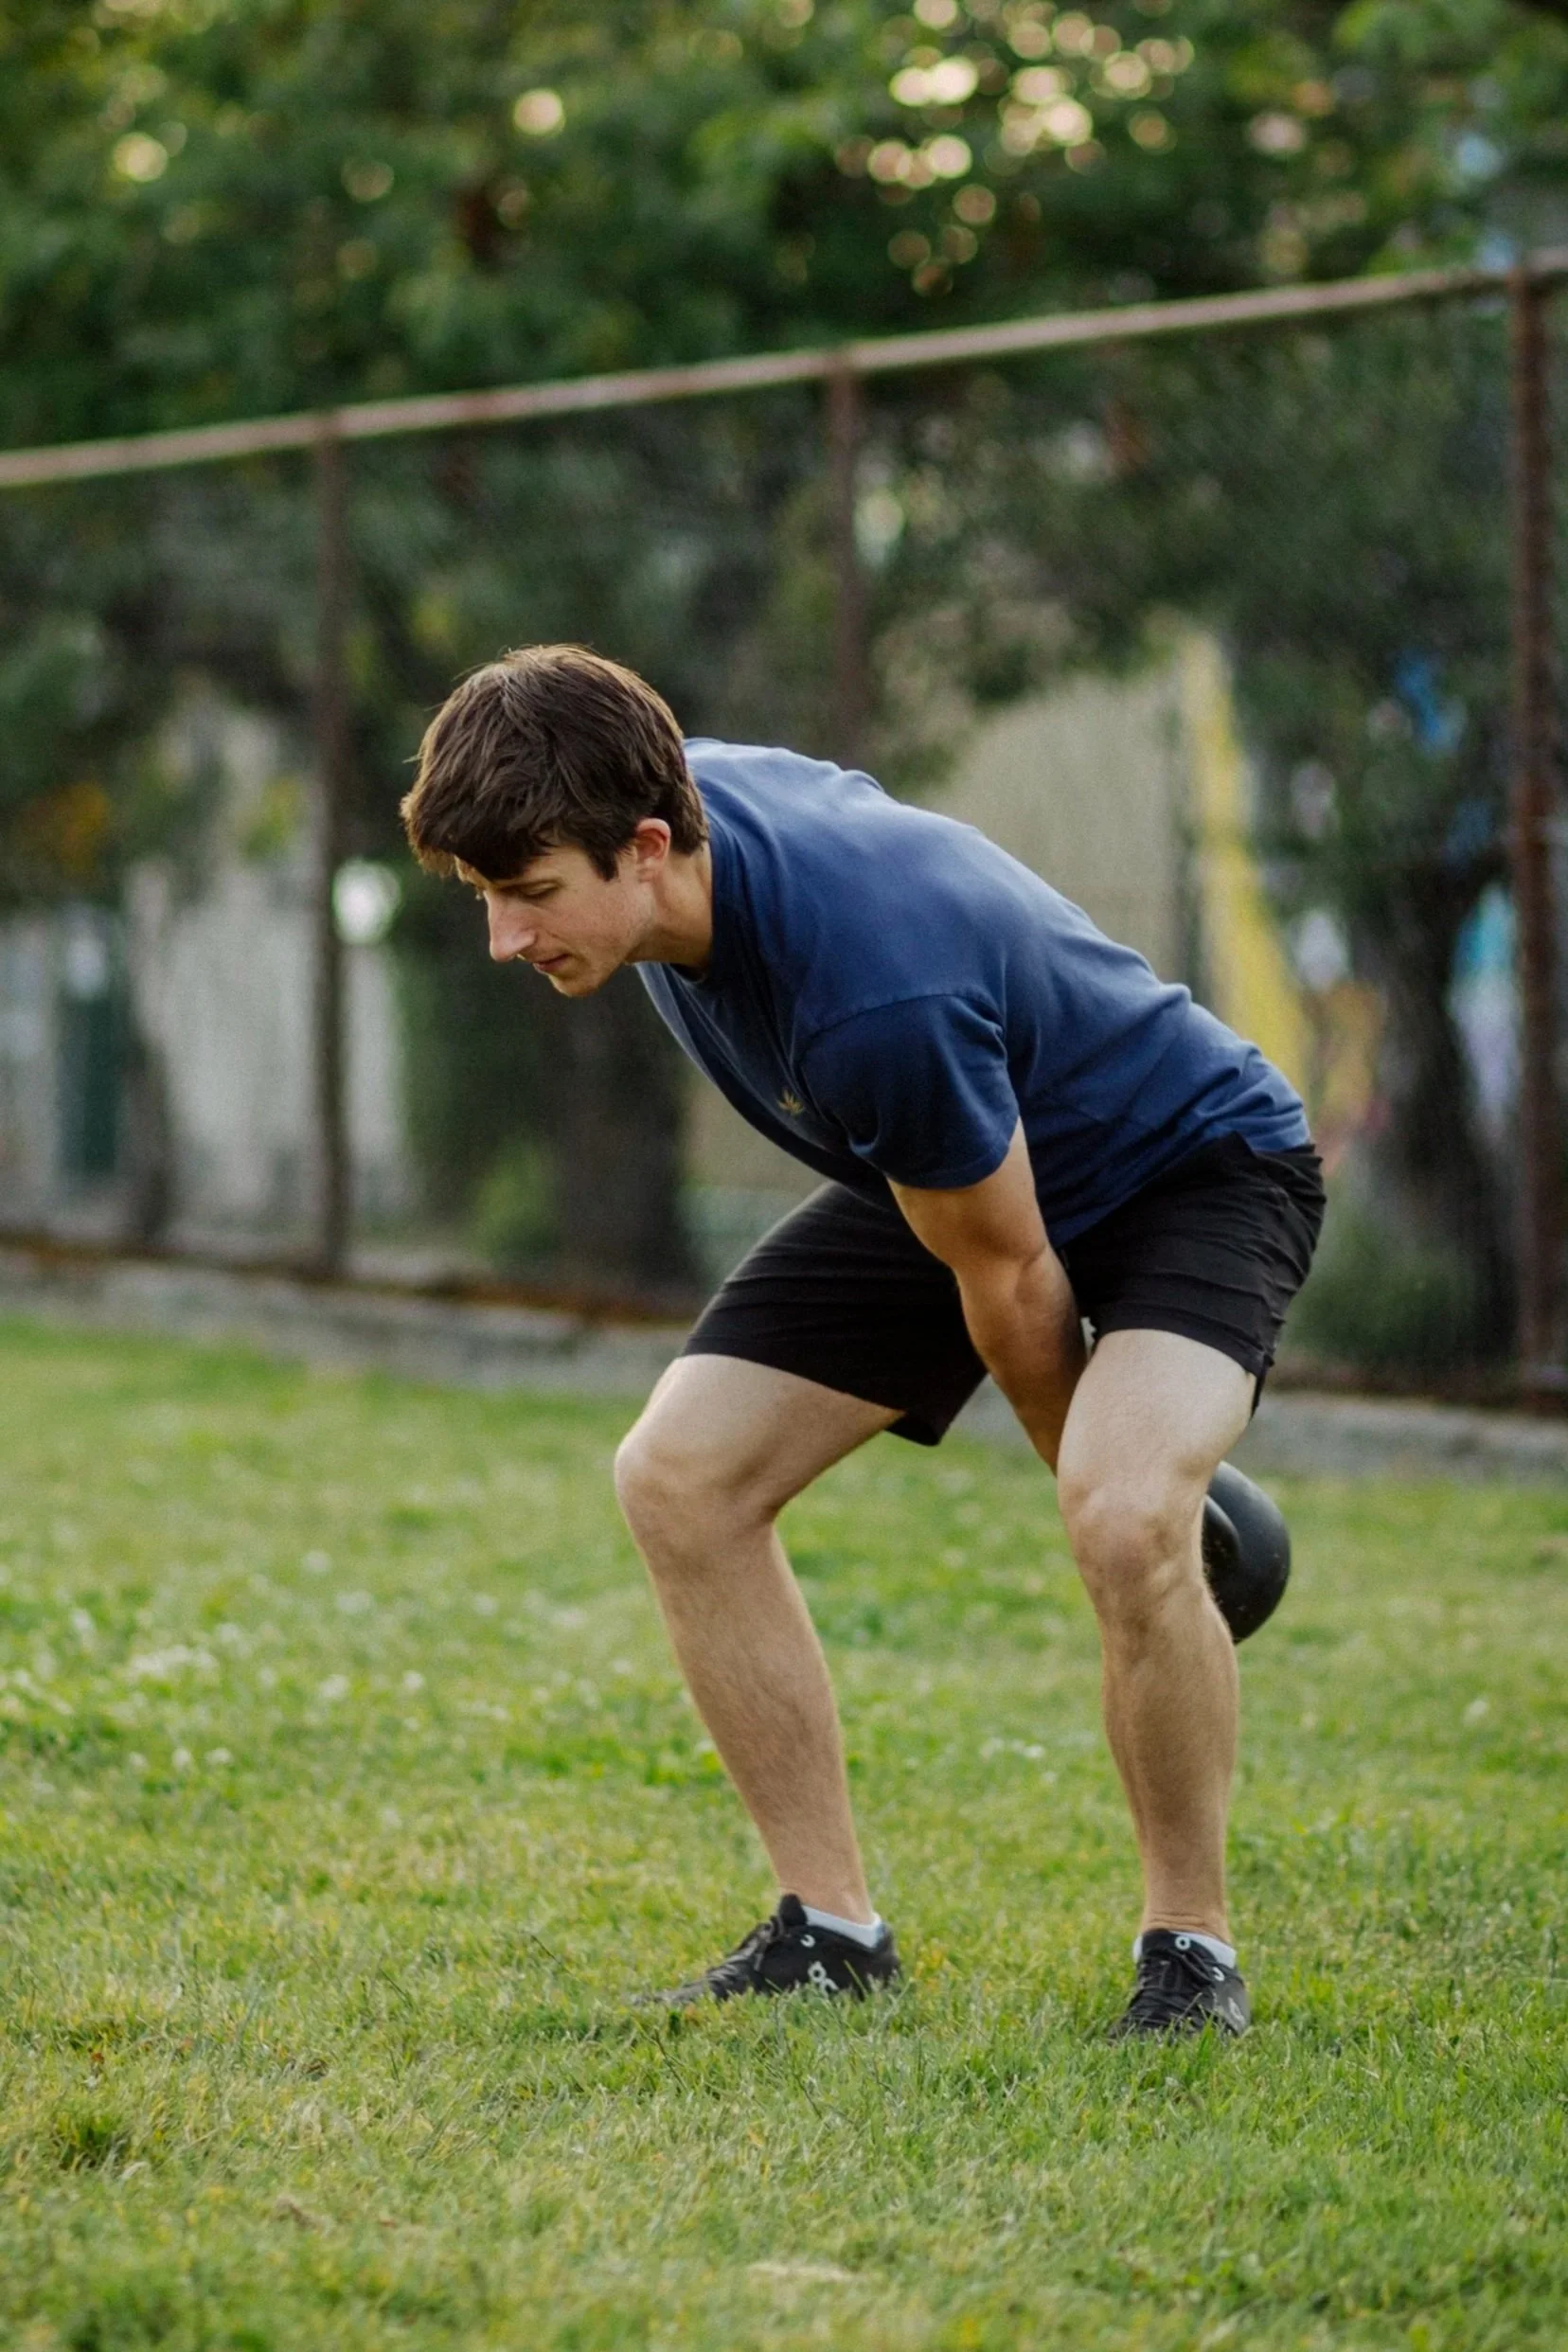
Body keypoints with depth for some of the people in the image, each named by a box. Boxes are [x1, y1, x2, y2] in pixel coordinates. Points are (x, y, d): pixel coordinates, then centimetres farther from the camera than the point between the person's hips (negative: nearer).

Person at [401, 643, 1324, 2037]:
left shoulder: (877, 1000, -41)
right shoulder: (678, 802, -16)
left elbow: (1006, 1273, -26)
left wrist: (1087, 1470, -6)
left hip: (1189, 1164, -8)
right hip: (949, 1172, 8)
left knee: (1127, 1517, -35)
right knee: (679, 1477, -4)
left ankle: (1191, 1949, -13)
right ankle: (832, 1929, 4)